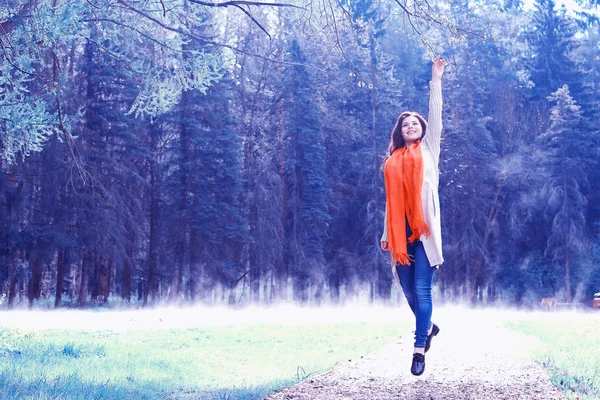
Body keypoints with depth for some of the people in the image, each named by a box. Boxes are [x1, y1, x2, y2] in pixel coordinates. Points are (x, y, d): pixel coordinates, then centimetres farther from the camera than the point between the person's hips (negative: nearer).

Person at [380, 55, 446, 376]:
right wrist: (387, 234, 10)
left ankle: (419, 348, -4)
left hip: (424, 227, -3)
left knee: (422, 290, -7)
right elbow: (390, 199, 14)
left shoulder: (428, 150, 11)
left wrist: (436, 80, 0)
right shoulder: (392, 161, 15)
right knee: (408, 289, 8)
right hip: (400, 230, 3)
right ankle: (428, 327, 34)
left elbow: (435, 117, 2)